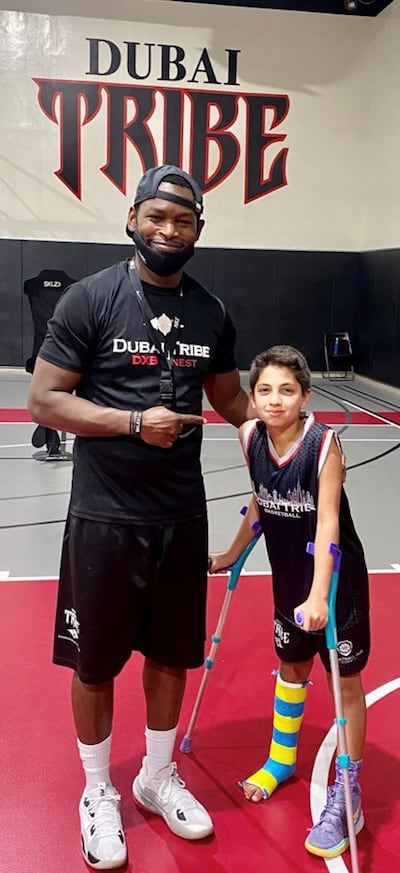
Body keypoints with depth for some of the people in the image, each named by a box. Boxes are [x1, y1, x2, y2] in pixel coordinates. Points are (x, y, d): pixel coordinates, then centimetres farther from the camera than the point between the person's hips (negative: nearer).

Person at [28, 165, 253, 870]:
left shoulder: (212, 313, 5)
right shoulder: (90, 298, -10)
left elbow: (230, 398, 17)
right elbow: (43, 400, -12)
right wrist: (134, 421, -22)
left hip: (181, 515, 4)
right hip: (105, 515, -4)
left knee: (172, 653, 16)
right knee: (95, 662, 9)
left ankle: (158, 778, 39)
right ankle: (98, 794, 32)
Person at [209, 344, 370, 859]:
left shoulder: (323, 443, -24)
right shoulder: (251, 439, -9)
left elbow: (328, 524, -29)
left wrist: (319, 594, -37)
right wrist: (230, 555, 16)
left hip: (336, 581, -5)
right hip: (288, 579, 5)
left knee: (345, 681, 5)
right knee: (290, 667, 22)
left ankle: (347, 796, 18)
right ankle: (281, 760, 43)